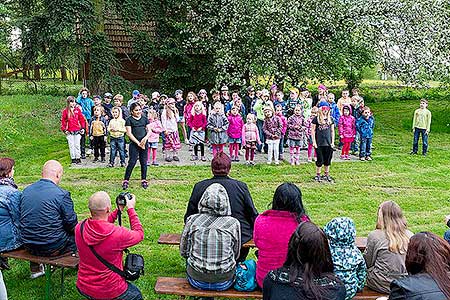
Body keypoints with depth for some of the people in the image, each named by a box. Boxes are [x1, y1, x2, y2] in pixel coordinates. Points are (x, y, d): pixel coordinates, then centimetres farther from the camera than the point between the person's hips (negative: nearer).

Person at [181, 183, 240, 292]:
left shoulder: (192, 220, -11)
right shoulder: (233, 223, -12)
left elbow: (183, 251, 2)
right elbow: (236, 255, 1)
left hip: (197, 281, 0)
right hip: (224, 282, 0)